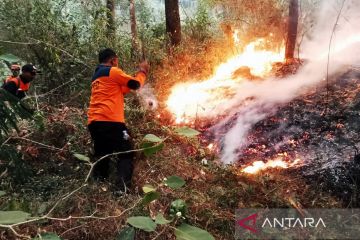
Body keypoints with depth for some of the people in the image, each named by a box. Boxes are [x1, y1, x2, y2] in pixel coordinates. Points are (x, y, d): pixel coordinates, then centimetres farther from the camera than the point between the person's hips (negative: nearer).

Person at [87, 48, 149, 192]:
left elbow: (120, 90, 29)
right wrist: (143, 72, 21)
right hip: (110, 121, -8)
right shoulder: (113, 71, 0)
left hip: (94, 122, 8)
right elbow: (135, 84, 2)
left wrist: (138, 74, 31)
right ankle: (122, 188, -14)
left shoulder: (96, 77, 27)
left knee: (102, 156, 15)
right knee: (126, 154, -2)